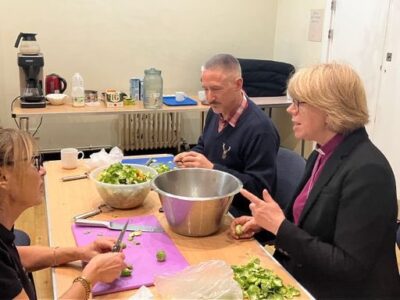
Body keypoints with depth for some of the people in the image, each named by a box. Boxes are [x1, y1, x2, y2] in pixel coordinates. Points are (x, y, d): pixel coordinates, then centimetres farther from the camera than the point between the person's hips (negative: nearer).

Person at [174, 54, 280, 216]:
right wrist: (190, 157, 0)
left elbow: (260, 188, -22)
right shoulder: (216, 111, 5)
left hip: (236, 211, -8)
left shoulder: (260, 129, -22)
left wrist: (212, 168, -26)